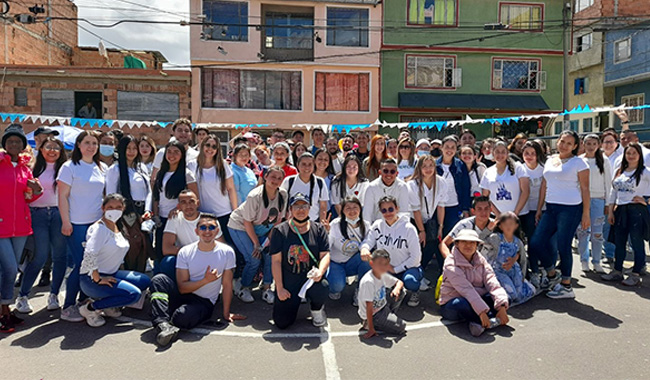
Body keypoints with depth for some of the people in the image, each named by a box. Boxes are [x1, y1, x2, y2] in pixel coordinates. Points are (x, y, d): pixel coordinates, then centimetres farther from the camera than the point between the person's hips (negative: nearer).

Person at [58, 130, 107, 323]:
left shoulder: (102, 168, 11)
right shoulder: (70, 167, -3)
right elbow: (63, 196, -7)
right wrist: (65, 222, -12)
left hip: (98, 222, 5)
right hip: (77, 223, -5)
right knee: (79, 264, -5)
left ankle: (83, 302, 22)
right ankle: (68, 307, 9)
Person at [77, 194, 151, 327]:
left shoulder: (118, 227, 9)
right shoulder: (100, 228, -17)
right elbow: (89, 254, -29)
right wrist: (98, 279, -24)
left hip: (111, 274, 8)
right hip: (91, 279, -8)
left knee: (144, 280, -3)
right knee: (134, 294, -22)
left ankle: (107, 303, 6)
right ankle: (90, 308, -7)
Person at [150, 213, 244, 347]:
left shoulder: (226, 252, -6)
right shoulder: (185, 252, -3)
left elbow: (227, 285, -1)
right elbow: (182, 288, -6)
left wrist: (226, 314, 0)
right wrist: (205, 280, -20)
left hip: (205, 303, -3)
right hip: (183, 296, 3)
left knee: (183, 316, -36)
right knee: (159, 279, -24)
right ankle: (163, 325, -32)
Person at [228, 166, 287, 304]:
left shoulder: (283, 195, -14)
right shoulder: (255, 196, -29)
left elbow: (278, 219, -5)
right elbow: (247, 222, -21)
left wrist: (269, 239, -11)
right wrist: (257, 244, -17)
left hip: (262, 229, 5)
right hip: (240, 226, -5)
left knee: (270, 254, -10)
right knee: (254, 259, -14)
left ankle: (266, 288, 7)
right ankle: (242, 287, 11)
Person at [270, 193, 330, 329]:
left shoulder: (318, 229, 2)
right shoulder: (279, 231, -2)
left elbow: (325, 254, -3)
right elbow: (276, 261, -4)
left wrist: (320, 271, -24)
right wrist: (279, 288, -9)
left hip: (310, 277, 0)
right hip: (288, 281, 0)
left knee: (320, 293, -34)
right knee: (282, 323, -5)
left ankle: (316, 308, 5)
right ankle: (294, 301, 29)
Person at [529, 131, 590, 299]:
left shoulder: (578, 162, -2)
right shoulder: (550, 160, 14)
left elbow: (585, 189, -5)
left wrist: (586, 213, -10)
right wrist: (539, 209, 14)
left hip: (570, 209, -6)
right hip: (551, 208, 6)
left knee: (563, 246, -4)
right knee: (536, 243, 1)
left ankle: (566, 286, 12)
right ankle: (551, 273, 24)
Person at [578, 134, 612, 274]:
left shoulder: (604, 162, 5)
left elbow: (608, 183, 6)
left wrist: (607, 203, 2)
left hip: (598, 200, 0)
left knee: (597, 233, -1)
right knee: (582, 232, 3)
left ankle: (596, 262, 11)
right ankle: (584, 260, 14)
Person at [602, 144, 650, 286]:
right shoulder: (619, 172, 11)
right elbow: (613, 193, 13)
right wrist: (610, 211, 9)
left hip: (636, 210, -6)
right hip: (620, 210, 6)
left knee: (637, 243, 0)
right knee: (619, 242, 12)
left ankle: (636, 275, 9)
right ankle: (617, 271, 23)